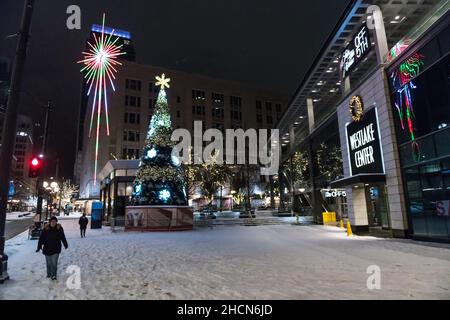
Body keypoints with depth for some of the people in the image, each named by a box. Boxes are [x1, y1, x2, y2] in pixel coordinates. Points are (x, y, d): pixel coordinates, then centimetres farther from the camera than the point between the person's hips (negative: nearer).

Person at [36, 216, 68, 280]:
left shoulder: (59, 228, -5)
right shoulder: (45, 229, -7)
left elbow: (63, 237, 7)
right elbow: (41, 238, -2)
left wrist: (65, 245, 17)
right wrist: (39, 247, -5)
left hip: (56, 249, -1)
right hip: (47, 249, 1)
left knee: (54, 263, -5)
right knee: (48, 263, 15)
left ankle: (53, 275, 5)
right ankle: (49, 274, 34)